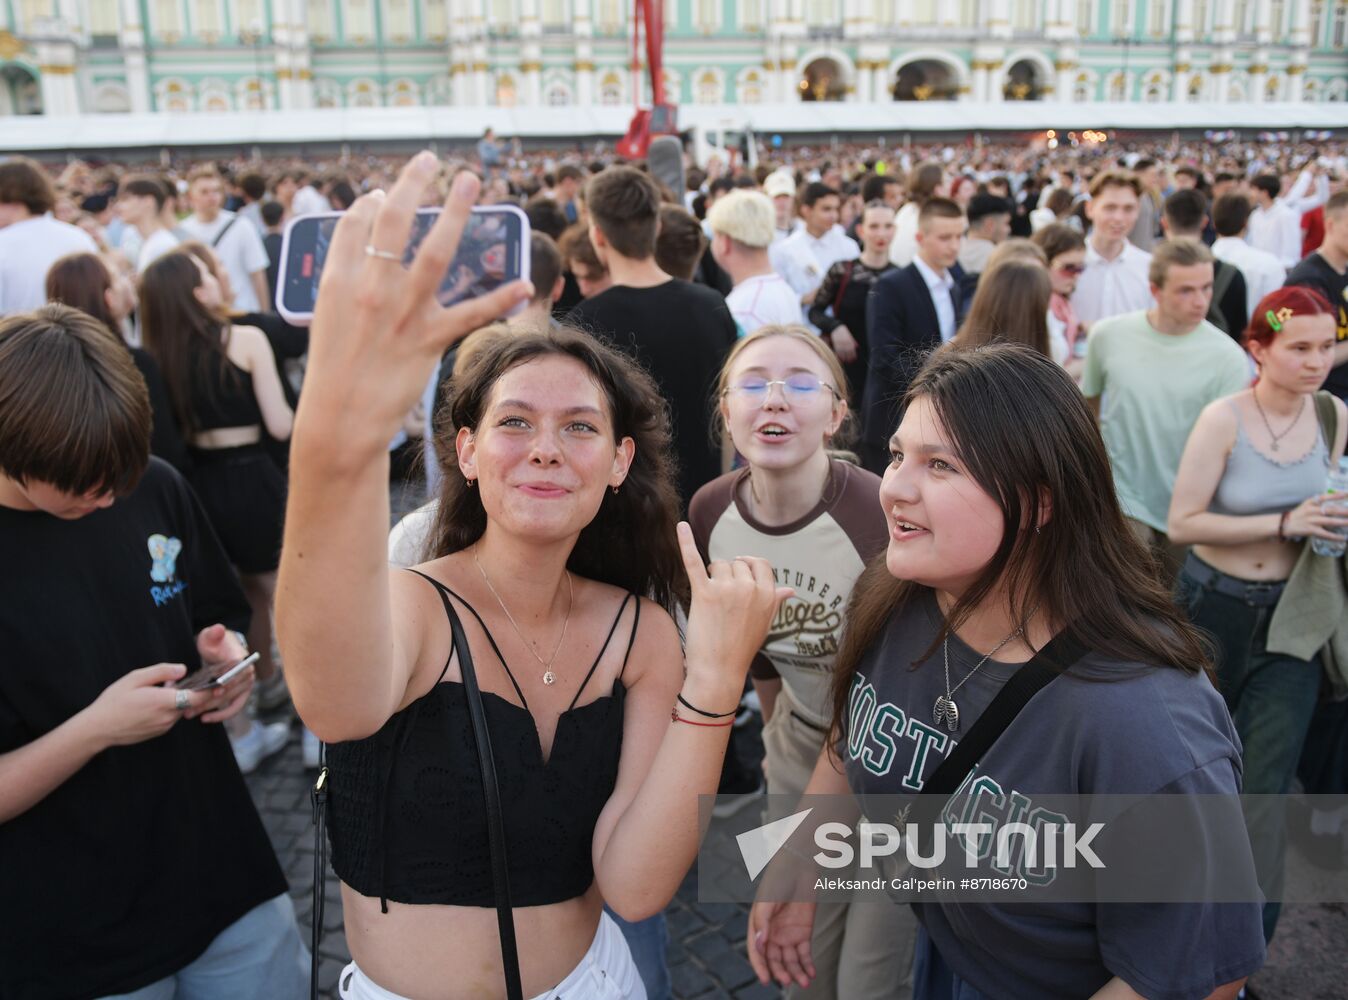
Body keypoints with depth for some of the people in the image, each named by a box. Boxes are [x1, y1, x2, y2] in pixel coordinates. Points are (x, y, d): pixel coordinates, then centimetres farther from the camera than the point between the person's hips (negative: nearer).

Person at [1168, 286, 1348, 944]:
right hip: (1216, 608, -2)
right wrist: (1284, 524, -24)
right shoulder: (1224, 419, -16)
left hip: (1291, 616, 3)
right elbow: (1182, 523, -18)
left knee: (1267, 781, 0)